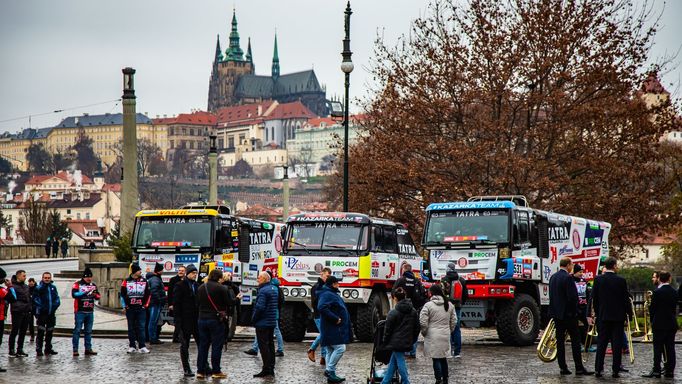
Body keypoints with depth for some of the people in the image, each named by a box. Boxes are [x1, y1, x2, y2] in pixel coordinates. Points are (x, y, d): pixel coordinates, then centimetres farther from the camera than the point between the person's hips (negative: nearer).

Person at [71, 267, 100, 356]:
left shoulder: (93, 285, 13)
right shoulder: (77, 284, -3)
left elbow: (98, 296, 11)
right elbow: (74, 294, -18)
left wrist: (95, 295, -13)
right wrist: (85, 293, -26)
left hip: (90, 312, 5)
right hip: (80, 311, -5)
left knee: (88, 331, 9)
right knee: (77, 330, -5)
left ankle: (88, 349, 14)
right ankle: (75, 349, -4)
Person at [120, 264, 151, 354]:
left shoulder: (144, 281, 6)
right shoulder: (126, 281, 2)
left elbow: (147, 294, 9)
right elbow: (123, 294, 3)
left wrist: (145, 304, 2)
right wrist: (125, 306, -2)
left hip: (141, 309, 0)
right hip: (130, 309, 0)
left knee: (141, 327, -2)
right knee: (131, 328, 6)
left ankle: (142, 346, -2)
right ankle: (132, 346, 11)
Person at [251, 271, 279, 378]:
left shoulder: (263, 291, -18)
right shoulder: (274, 289, 12)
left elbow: (260, 307, -24)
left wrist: (253, 319, -11)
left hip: (262, 323, -9)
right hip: (272, 322, 9)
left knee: (263, 345, -6)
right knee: (270, 344, 14)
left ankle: (266, 369, -7)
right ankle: (271, 368, 18)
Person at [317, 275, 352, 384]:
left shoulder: (333, 294, 19)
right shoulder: (327, 295, -14)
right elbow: (322, 308, -29)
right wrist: (335, 319, -25)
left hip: (335, 329, 11)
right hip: (332, 329, -11)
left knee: (331, 351, 11)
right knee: (340, 348, -15)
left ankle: (331, 374, 15)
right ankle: (329, 370, -10)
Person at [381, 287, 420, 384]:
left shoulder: (393, 313, -13)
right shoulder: (413, 312, 5)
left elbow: (388, 330, -8)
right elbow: (417, 329, 11)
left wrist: (385, 343, 4)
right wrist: (412, 341, 20)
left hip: (396, 342, -6)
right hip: (407, 343, 6)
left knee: (401, 365, 0)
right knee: (392, 364, 16)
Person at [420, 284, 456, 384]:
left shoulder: (428, 305, -12)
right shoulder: (449, 305, 5)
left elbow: (423, 322, -13)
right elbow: (454, 321, 11)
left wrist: (424, 332, 4)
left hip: (433, 336, -5)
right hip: (445, 336, 5)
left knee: (436, 359, 1)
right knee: (443, 358, 16)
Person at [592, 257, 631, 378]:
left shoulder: (598, 279, -3)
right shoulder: (621, 281, -9)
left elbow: (594, 298, 2)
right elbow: (626, 299, -5)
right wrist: (629, 313, 7)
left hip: (603, 316, 2)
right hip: (618, 316, -2)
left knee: (601, 343, 7)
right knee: (617, 344, 2)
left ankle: (598, 369, 5)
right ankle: (616, 370, 1)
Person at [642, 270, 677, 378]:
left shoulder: (657, 292, -13)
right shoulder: (674, 292, 5)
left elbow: (652, 308, -8)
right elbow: (675, 307, 10)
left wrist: (652, 321, 6)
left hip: (660, 325, -5)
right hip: (672, 324, 5)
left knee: (658, 348, -3)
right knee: (670, 347, 7)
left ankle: (656, 370, -6)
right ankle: (670, 370, 7)